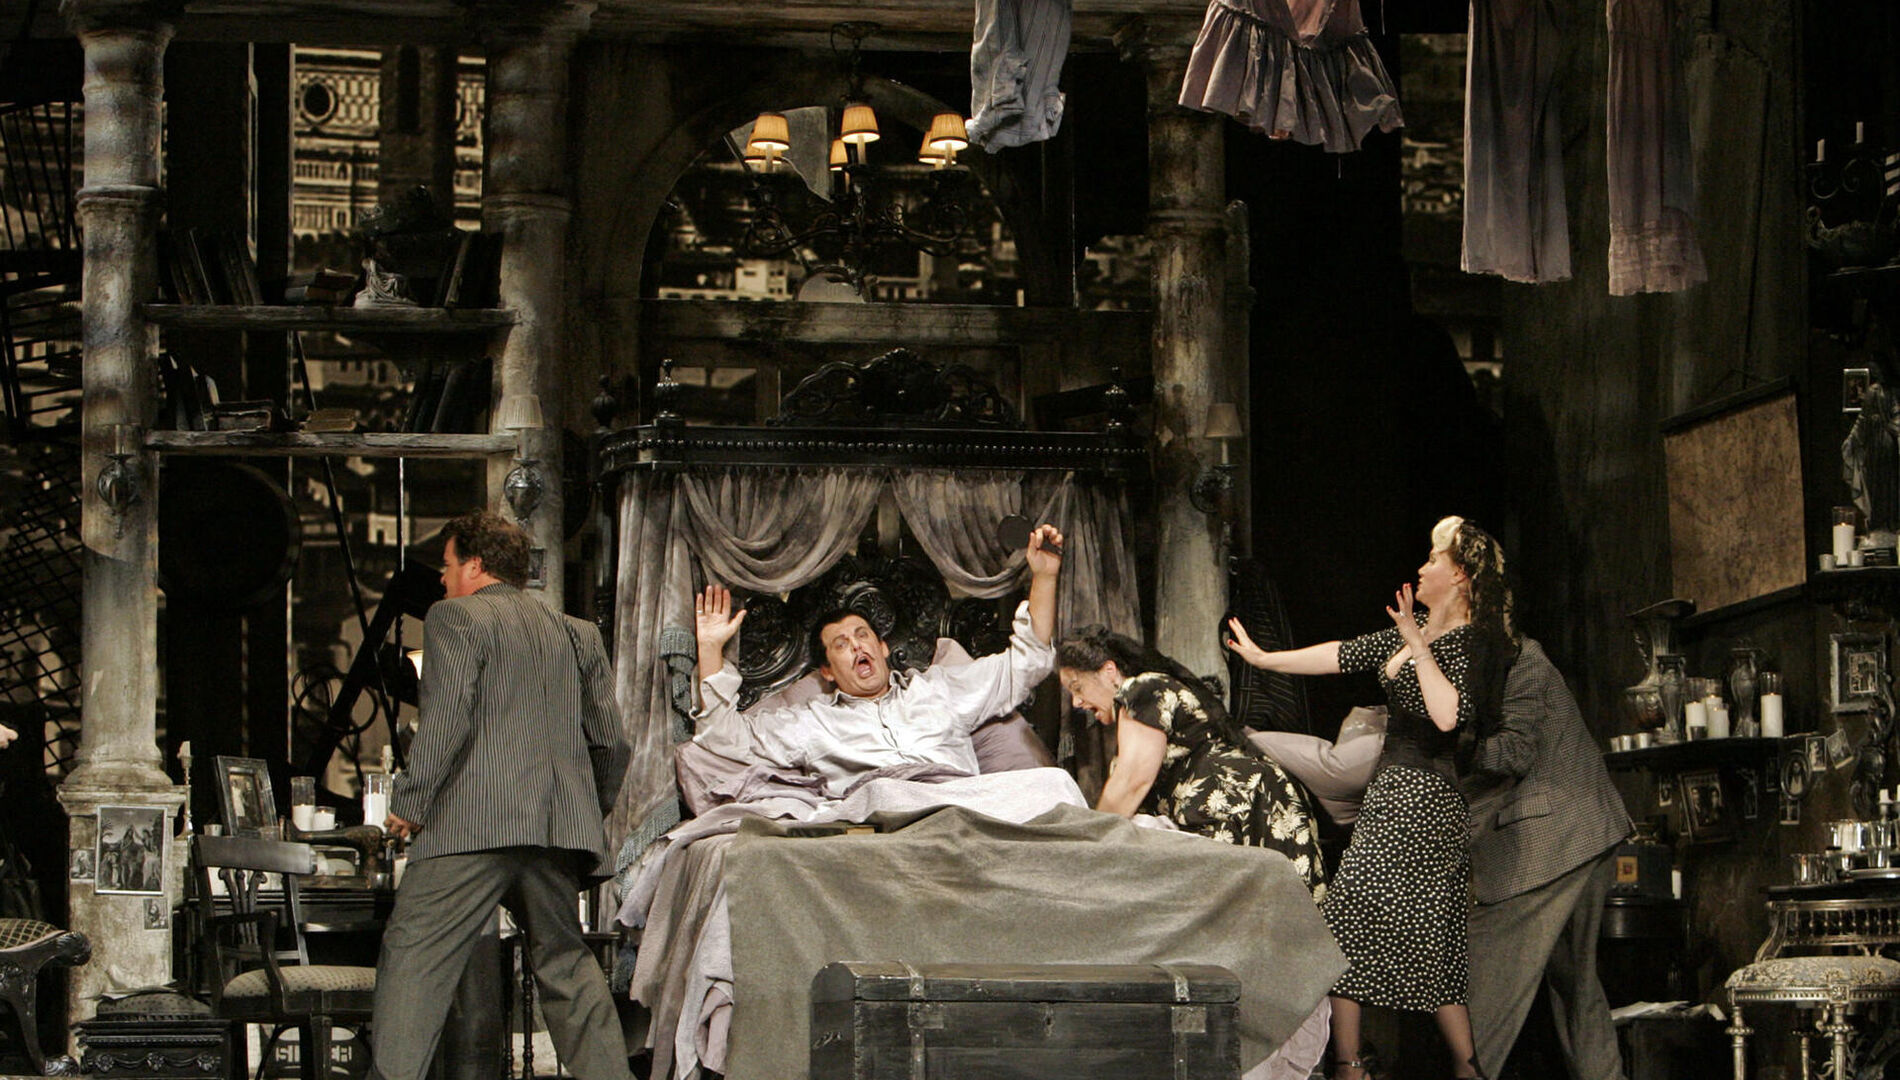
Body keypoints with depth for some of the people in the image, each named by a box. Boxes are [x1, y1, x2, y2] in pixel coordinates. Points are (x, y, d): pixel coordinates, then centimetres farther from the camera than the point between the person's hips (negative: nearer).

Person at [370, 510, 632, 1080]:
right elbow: (609, 740, 16)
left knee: (412, 954, -6)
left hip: (473, 821, -6)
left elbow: (447, 718, -11)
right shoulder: (576, 633, 20)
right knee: (564, 961, 15)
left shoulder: (456, 617, 2)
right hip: (558, 826, 6)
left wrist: (409, 803, -6)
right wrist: (592, 814, 29)